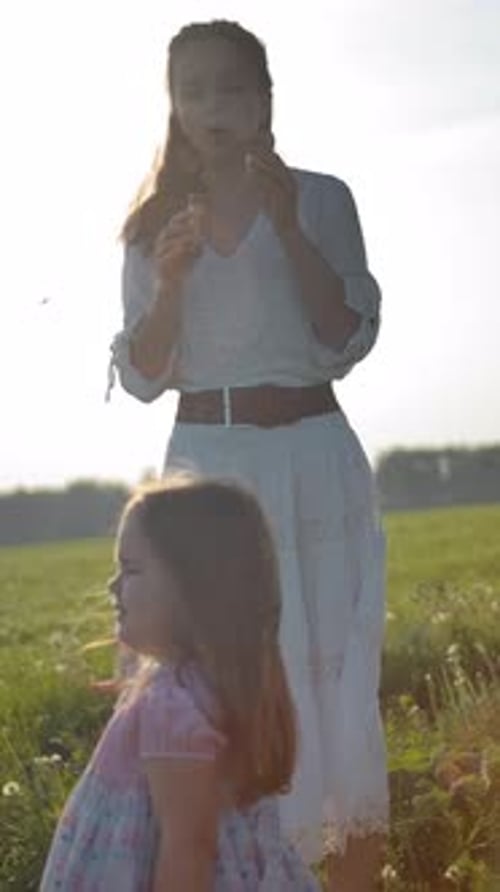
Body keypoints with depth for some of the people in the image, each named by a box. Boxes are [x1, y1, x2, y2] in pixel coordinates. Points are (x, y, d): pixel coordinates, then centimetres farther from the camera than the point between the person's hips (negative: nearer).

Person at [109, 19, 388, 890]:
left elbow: (348, 341, -5)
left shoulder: (320, 199, 3)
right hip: (205, 468, 2)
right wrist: (169, 281, -12)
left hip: (312, 464, -2)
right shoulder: (155, 224, 9)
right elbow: (141, 377, 5)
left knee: (334, 688, -3)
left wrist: (289, 229, -14)